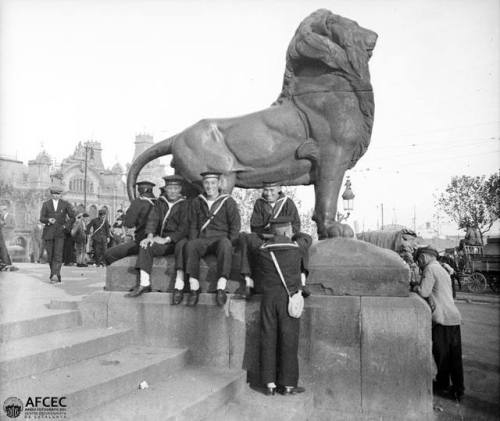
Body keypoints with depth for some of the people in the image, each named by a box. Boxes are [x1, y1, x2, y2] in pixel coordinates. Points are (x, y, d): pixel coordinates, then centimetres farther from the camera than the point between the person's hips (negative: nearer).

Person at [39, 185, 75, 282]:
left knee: (58, 254, -16)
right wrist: (48, 220, -19)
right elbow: (41, 218, 3)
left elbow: (72, 218, 9)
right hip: (48, 233, 2)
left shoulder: (65, 204, 7)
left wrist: (66, 226, -7)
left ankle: (55, 275, -23)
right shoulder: (46, 204, 9)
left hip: (60, 233, -2)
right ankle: (55, 273, 19)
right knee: (50, 255, 5)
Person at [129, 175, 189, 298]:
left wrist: (166, 239, -21)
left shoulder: (184, 204, -4)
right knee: (146, 246, -18)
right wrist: (150, 236, -19)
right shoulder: (160, 202, 10)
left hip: (179, 238, -4)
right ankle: (144, 284, -21)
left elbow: (184, 227, -13)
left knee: (182, 246, -35)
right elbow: (153, 219, -1)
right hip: (163, 240, 5)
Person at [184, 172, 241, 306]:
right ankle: (194, 287, -28)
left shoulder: (228, 202, 6)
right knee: (190, 245, -32)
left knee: (225, 245, -38)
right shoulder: (197, 202, 14)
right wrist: (194, 242, -3)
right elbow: (193, 226, 14)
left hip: (221, 239, -2)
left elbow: (235, 226, 3)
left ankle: (221, 288, -36)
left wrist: (228, 244, -11)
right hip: (202, 240, 2)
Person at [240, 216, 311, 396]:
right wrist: (292, 236, 33)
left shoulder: (262, 248, 0)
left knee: (268, 339, 7)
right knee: (288, 341, 4)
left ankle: (270, 384, 13)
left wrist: (269, 237, 31)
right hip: (289, 299, -2)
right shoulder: (296, 248, -4)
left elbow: (249, 237, 21)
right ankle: (288, 384, 11)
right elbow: (307, 238, 19)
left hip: (268, 298, 3)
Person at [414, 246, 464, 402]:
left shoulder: (430, 268, -9)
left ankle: (442, 386, 18)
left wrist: (414, 288, 0)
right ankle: (458, 390, 18)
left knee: (442, 355, 6)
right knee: (454, 357, 11)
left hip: (442, 319, -8)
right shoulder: (443, 270, 20)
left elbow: (424, 292, -19)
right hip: (454, 318, 8)